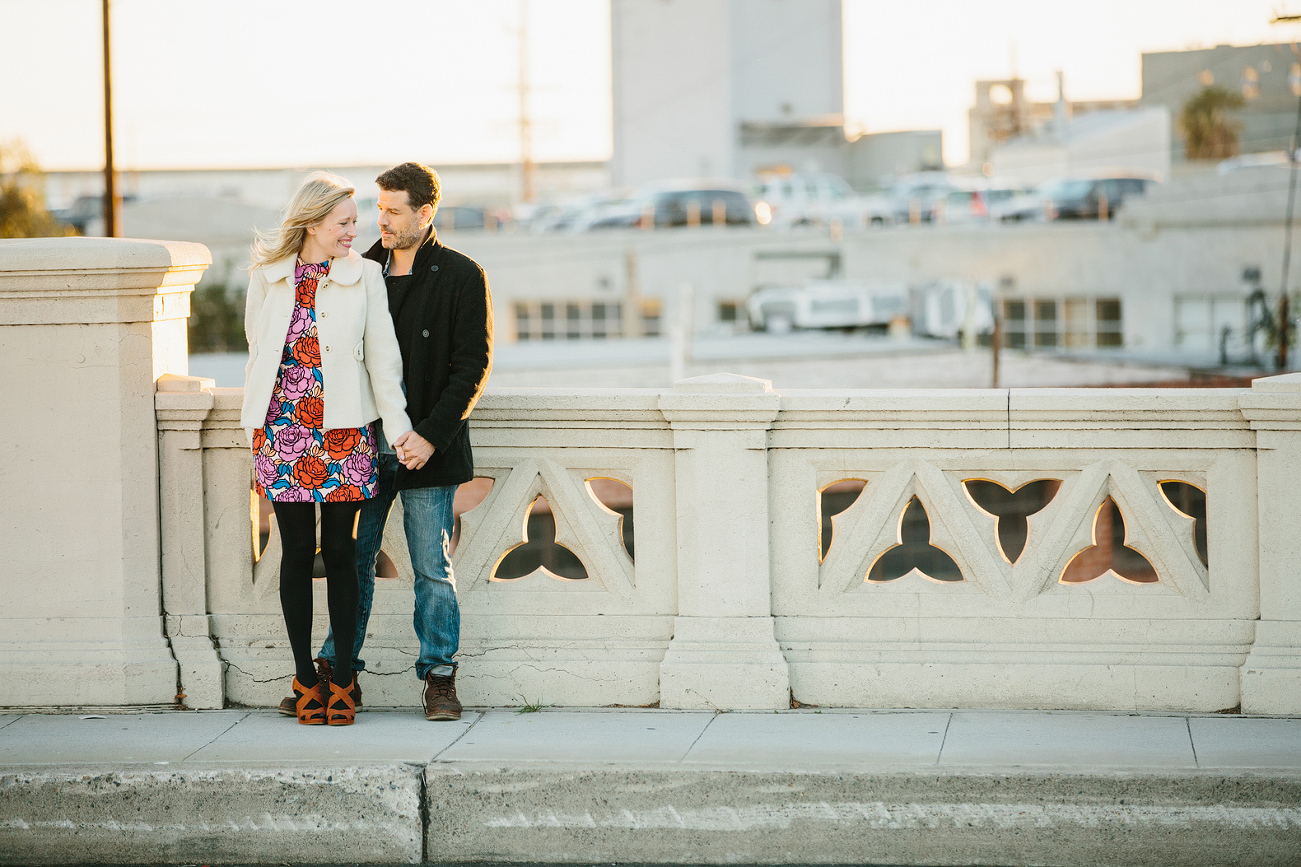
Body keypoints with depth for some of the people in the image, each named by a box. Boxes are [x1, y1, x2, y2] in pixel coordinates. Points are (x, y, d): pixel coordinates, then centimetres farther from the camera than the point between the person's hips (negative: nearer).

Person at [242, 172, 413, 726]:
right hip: (284, 428, 1)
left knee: (340, 552, 1)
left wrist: (399, 426, -3)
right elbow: (259, 351, 14)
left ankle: (342, 679, 6)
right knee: (298, 551, 4)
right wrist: (257, 420, 14)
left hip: (345, 431, -1)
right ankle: (304, 676, 11)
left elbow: (382, 355, 2)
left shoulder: (365, 275, 2)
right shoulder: (268, 278, 5)